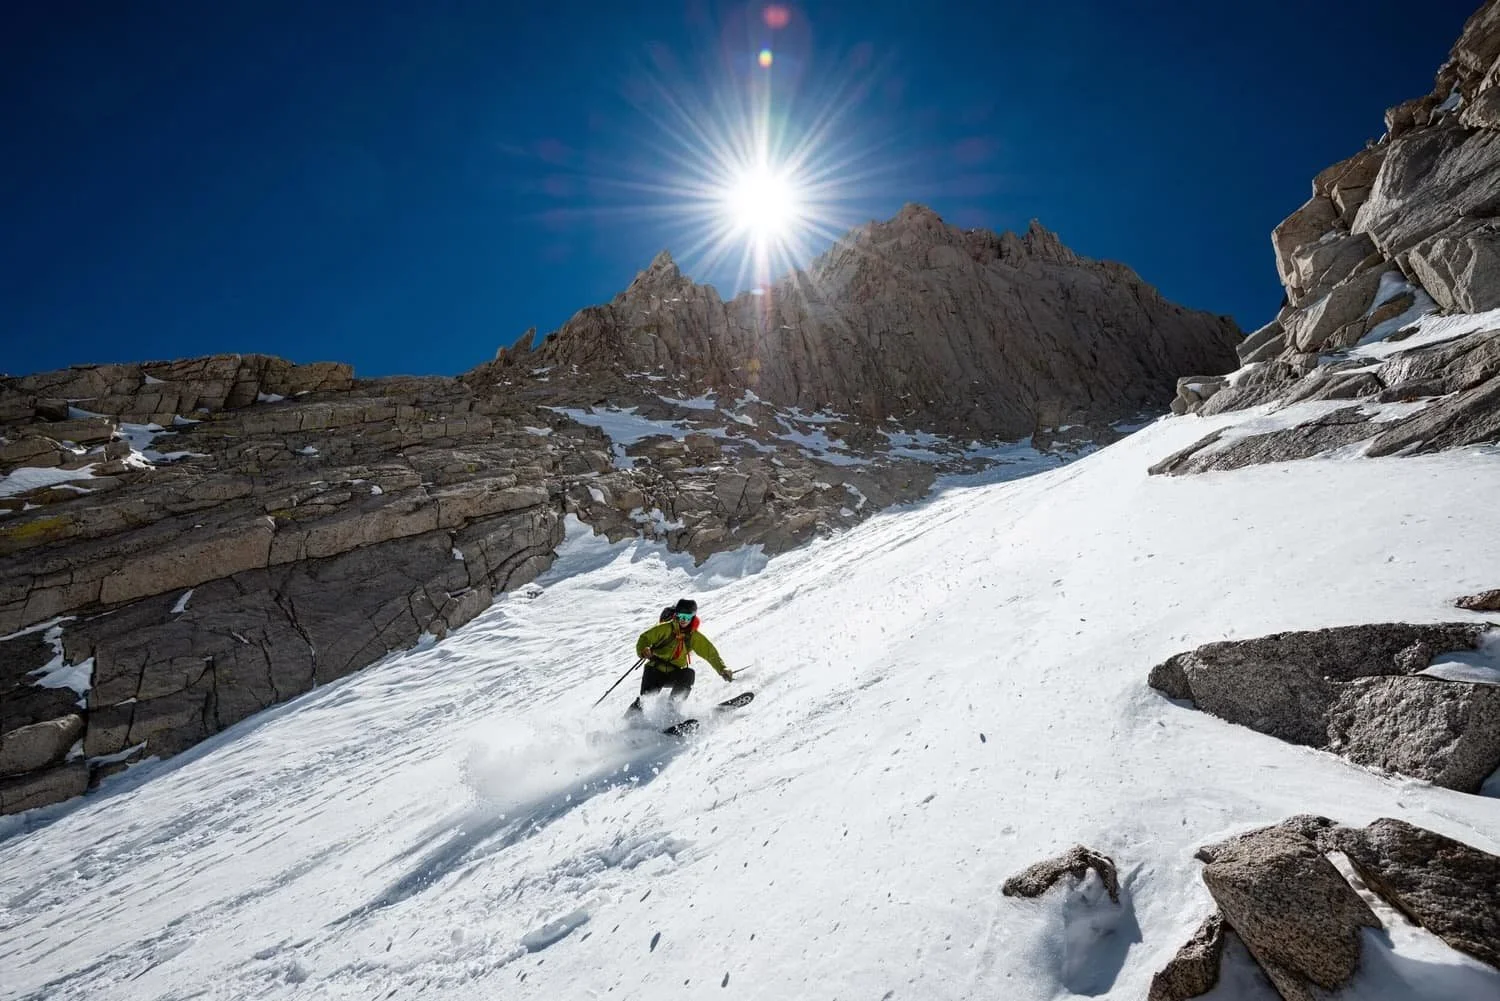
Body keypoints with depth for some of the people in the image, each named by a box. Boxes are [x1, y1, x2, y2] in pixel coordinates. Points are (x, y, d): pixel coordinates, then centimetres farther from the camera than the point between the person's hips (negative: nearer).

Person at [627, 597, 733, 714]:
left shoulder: (694, 636, -3)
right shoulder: (666, 628, -11)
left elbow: (710, 653, -2)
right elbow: (644, 638, -11)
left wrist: (722, 670, -13)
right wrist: (644, 650, -33)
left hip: (675, 673, 2)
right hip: (655, 670, -2)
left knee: (689, 674, -27)